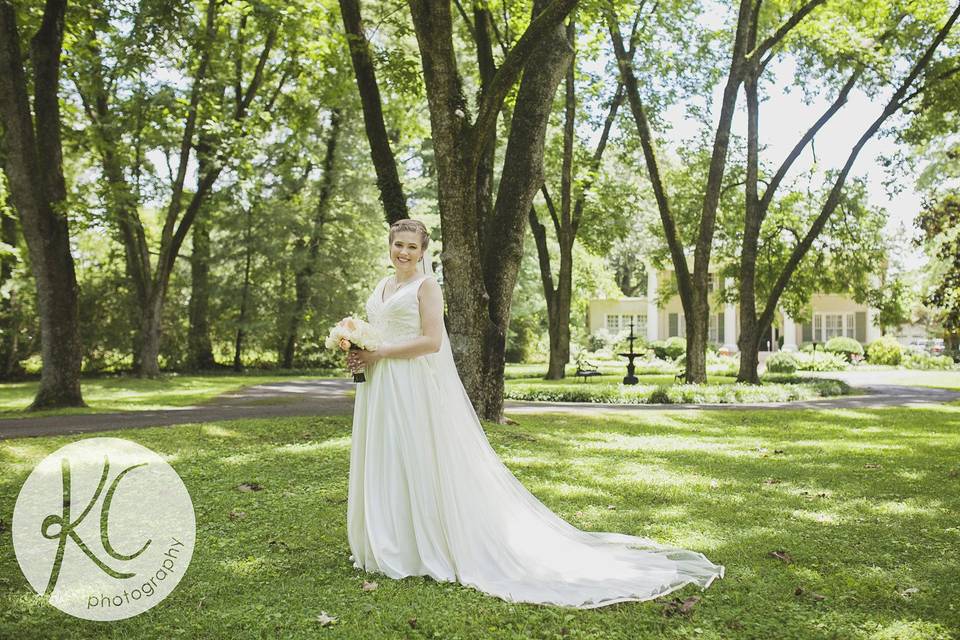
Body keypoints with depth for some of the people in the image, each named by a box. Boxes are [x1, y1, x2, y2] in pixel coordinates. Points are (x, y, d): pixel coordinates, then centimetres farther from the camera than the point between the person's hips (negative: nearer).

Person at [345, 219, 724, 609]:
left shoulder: (426, 284, -9)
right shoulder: (382, 287, 16)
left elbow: (431, 341, -17)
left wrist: (378, 353, -15)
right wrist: (359, 355, 1)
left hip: (417, 387, -9)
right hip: (382, 388, 9)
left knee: (419, 464, -3)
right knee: (387, 464, 12)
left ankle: (427, 548, 7)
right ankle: (390, 545, 23)